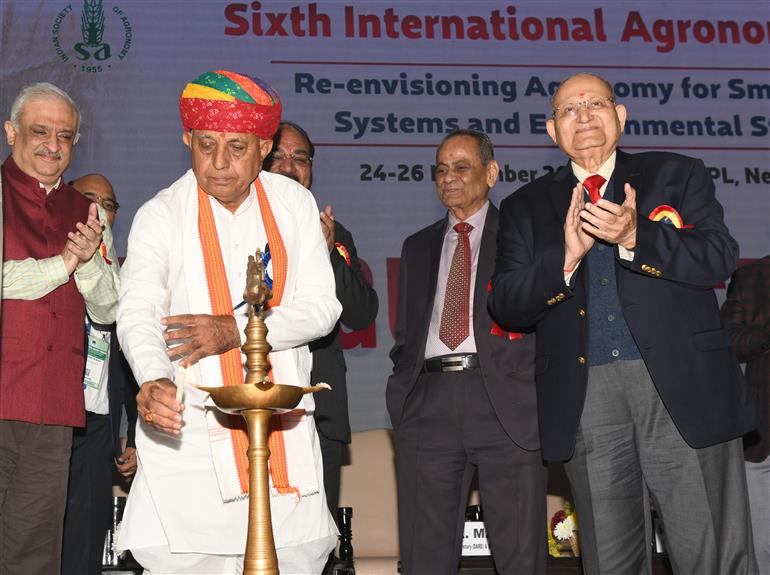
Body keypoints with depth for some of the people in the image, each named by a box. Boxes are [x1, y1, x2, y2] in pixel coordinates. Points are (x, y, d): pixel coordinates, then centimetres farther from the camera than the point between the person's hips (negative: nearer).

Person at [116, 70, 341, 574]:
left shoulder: (293, 203, 4)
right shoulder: (160, 216, -3)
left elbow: (321, 307, 0)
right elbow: (138, 315, -16)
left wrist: (236, 330, -15)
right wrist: (153, 381, -38)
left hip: (282, 426, 2)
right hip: (189, 424, -2)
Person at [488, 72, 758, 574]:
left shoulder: (678, 175, 12)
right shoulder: (526, 207, 15)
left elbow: (720, 257, -2)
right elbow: (506, 305, 6)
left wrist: (636, 237, -17)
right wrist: (566, 258, -12)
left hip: (684, 387, -1)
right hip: (585, 398, 2)